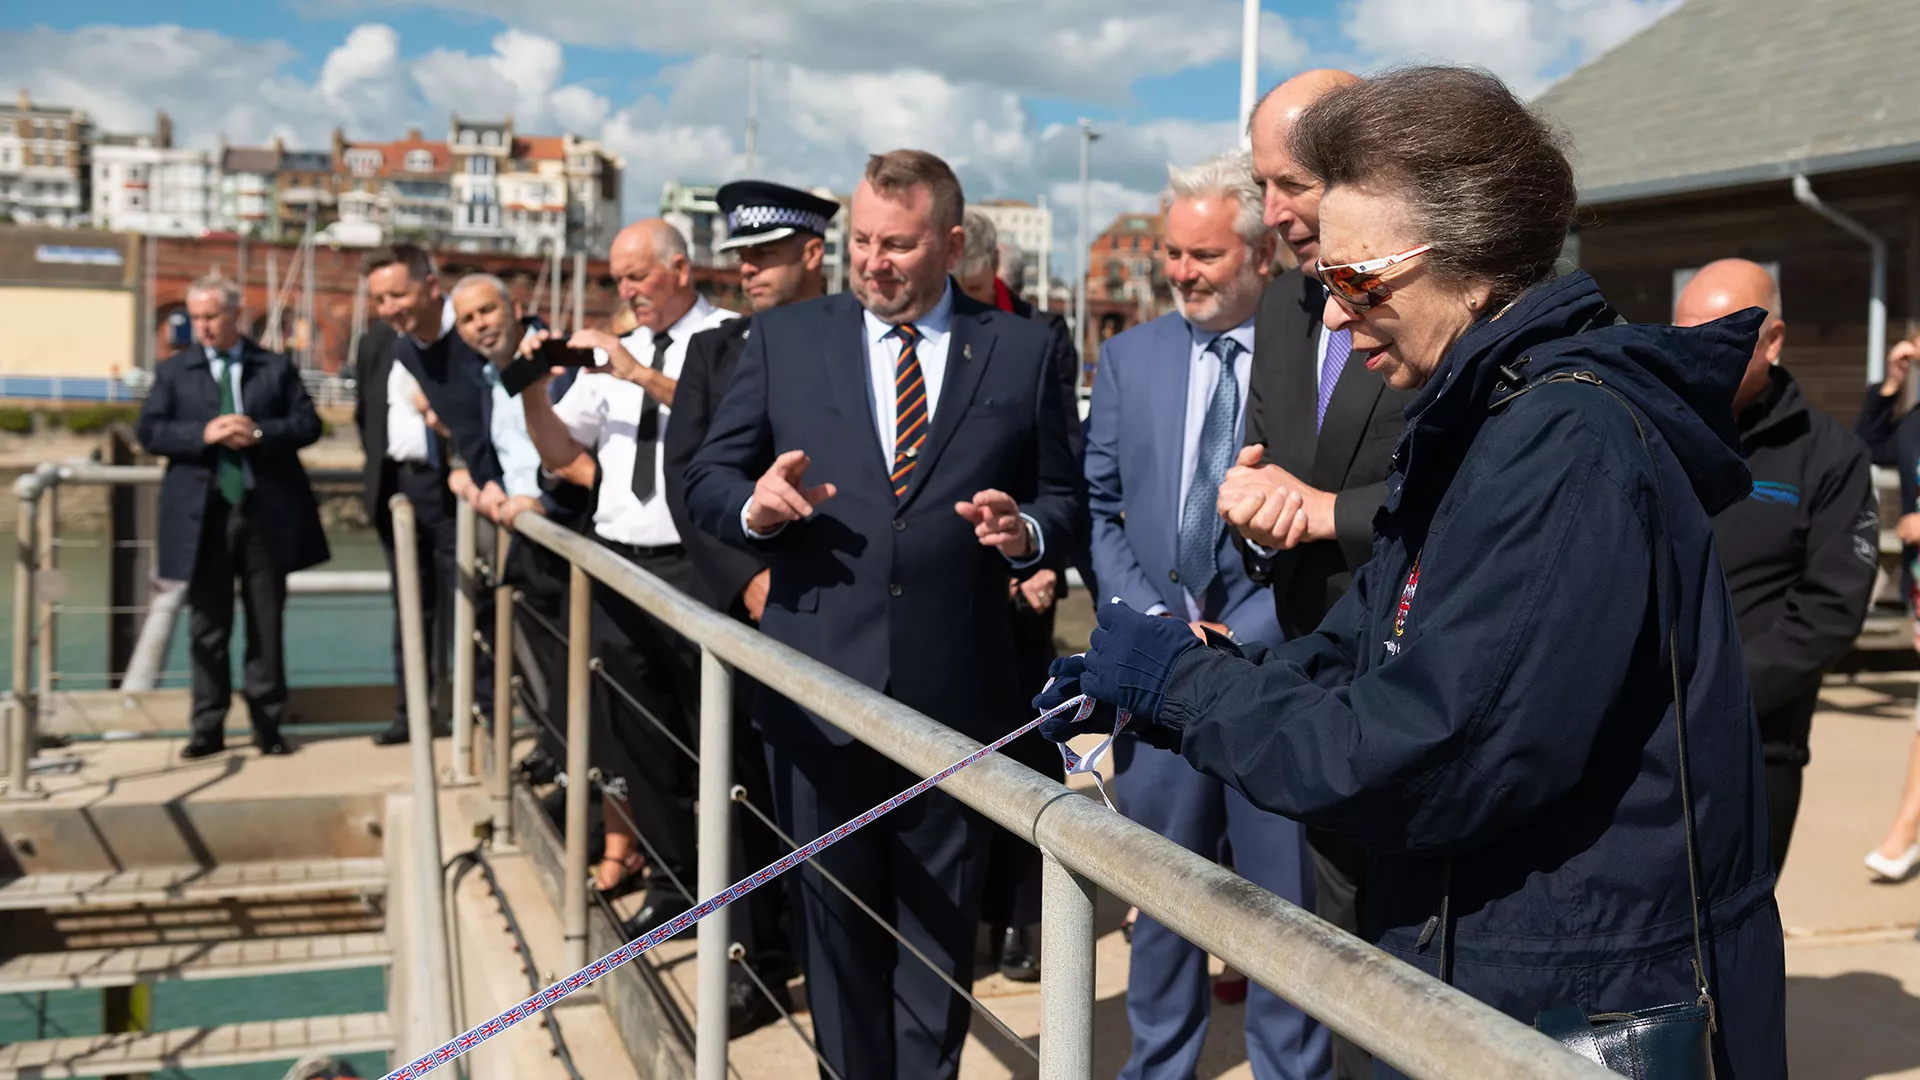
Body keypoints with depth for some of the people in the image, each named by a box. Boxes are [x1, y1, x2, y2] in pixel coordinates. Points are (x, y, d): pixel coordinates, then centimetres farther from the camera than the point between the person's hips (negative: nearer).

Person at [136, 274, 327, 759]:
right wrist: (203, 434, -15)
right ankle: (209, 726, 12)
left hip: (267, 511, 0)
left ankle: (267, 723, 12)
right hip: (203, 514, 0)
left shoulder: (277, 368, 8)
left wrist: (259, 433, -14)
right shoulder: (173, 370, 9)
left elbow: (308, 424, 2)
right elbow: (149, 431, 0)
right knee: (208, 624, 5)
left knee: (267, 623, 5)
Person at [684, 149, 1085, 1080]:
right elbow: (706, 481, 6)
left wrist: (1026, 532, -16)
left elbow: (1066, 503, 6)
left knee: (941, 925, 12)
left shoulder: (1022, 351, 3)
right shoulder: (783, 340, 5)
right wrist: (753, 506, -15)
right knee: (836, 921, 14)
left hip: (956, 689, -1)